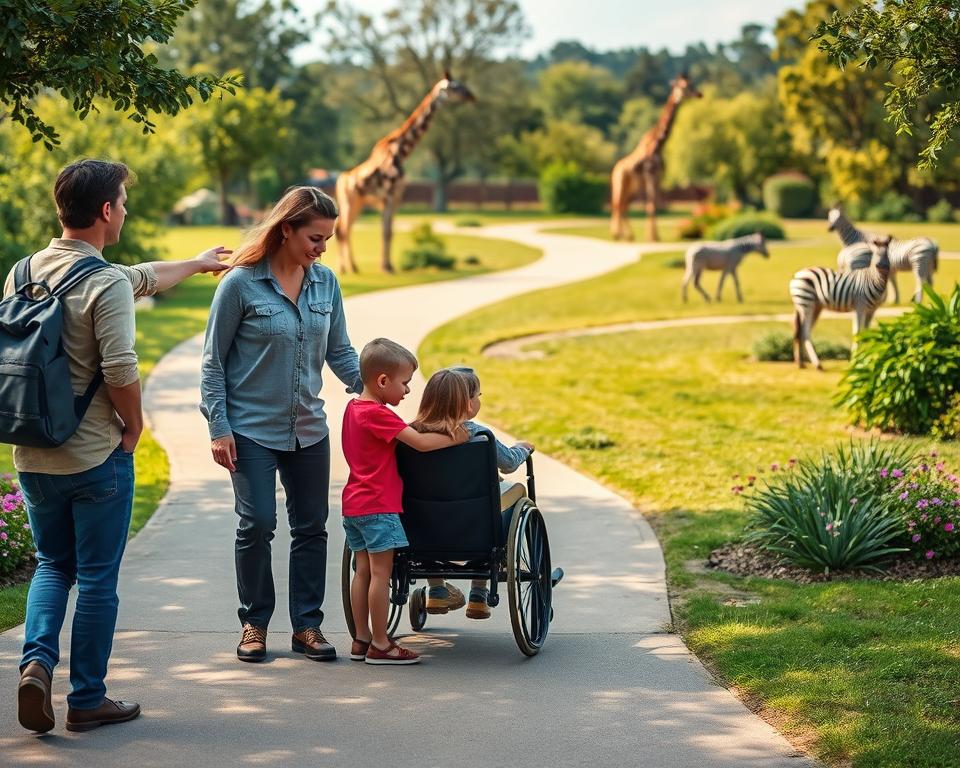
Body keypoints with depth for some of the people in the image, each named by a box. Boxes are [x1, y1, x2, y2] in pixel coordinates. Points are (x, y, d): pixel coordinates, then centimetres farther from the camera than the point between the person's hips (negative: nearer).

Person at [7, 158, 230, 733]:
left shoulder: (24, 272, 8)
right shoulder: (106, 284, -16)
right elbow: (120, 371, -25)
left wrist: (196, 263, 33)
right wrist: (134, 426, -4)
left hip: (32, 455, 6)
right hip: (96, 458, -6)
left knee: (52, 566, 20)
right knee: (97, 579, 5)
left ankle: (37, 660, -1)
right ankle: (88, 700, 12)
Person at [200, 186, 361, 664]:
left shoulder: (326, 283, 4)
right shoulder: (241, 283, -10)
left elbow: (340, 353, 11)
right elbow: (213, 362, -5)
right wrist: (218, 428, -10)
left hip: (308, 428, 5)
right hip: (251, 428, -5)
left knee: (311, 527, 7)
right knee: (257, 524, -6)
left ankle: (307, 625, 17)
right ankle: (254, 623, 11)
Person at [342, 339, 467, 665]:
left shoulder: (354, 407, 11)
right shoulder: (378, 414, -18)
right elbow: (421, 443, -19)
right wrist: (454, 439, -7)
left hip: (355, 504, 9)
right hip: (378, 505, -9)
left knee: (363, 571, 12)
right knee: (381, 573, -4)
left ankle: (361, 639, 16)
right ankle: (380, 645, -1)